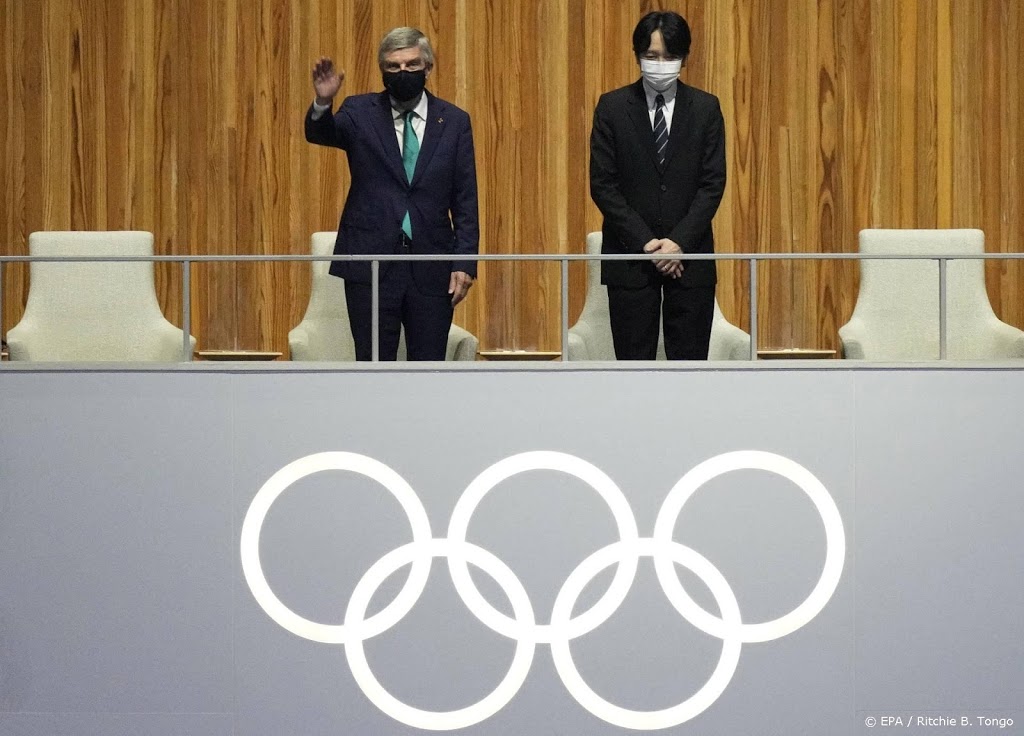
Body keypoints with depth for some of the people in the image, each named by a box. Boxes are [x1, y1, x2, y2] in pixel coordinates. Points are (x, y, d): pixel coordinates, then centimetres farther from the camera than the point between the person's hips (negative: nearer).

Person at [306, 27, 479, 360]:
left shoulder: (454, 121, 5)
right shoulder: (360, 112, 3)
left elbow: (466, 200, 4)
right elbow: (320, 133, -17)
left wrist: (465, 261, -3)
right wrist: (323, 102, -39)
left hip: (431, 268, 1)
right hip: (370, 262, -1)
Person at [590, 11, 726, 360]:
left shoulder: (705, 107, 4)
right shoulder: (612, 107, 2)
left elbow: (713, 183, 0)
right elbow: (602, 184, -2)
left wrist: (679, 242, -11)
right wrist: (644, 242, -11)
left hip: (689, 254, 1)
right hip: (630, 255, -1)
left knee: (689, 360, 2)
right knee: (633, 361, 1)